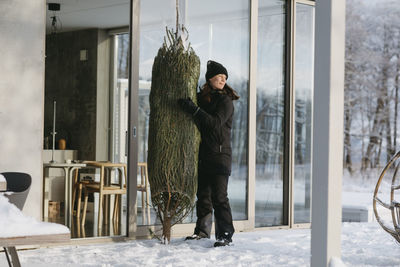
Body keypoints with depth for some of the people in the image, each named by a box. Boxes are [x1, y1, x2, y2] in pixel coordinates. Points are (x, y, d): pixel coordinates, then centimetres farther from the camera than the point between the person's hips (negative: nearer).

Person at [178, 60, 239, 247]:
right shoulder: (201, 98, 12)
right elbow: (198, 124, 19)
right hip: (202, 154, 6)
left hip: (220, 154, -6)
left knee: (219, 196, -11)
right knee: (203, 194, 12)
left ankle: (225, 235, -7)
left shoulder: (225, 101, -4)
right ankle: (202, 230, 24)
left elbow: (216, 122, -19)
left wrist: (194, 109, -26)